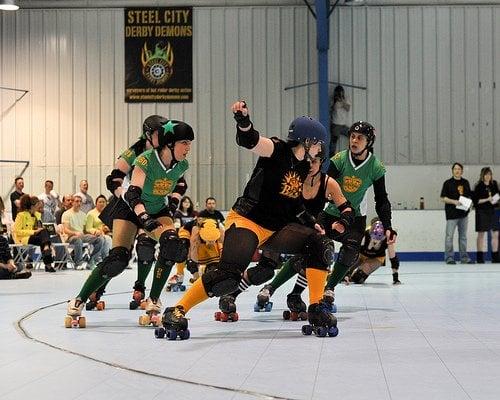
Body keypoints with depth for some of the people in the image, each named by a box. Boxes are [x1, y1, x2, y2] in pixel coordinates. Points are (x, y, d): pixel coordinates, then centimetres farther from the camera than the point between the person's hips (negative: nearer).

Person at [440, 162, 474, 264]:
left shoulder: (465, 182, 12)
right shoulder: (448, 183, -2)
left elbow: (469, 196, 20)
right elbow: (443, 198, -5)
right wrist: (454, 201, -18)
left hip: (464, 213, 5)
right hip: (452, 213, -5)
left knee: (463, 236, 10)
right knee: (449, 236, -5)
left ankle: (464, 257, 16)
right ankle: (449, 257, 1)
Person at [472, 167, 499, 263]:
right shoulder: (478, 186, -7)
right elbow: (476, 201, -10)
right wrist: (487, 199, -19)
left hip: (492, 211, 5)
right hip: (482, 212, -5)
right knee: (481, 234, 1)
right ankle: (479, 257, 7)